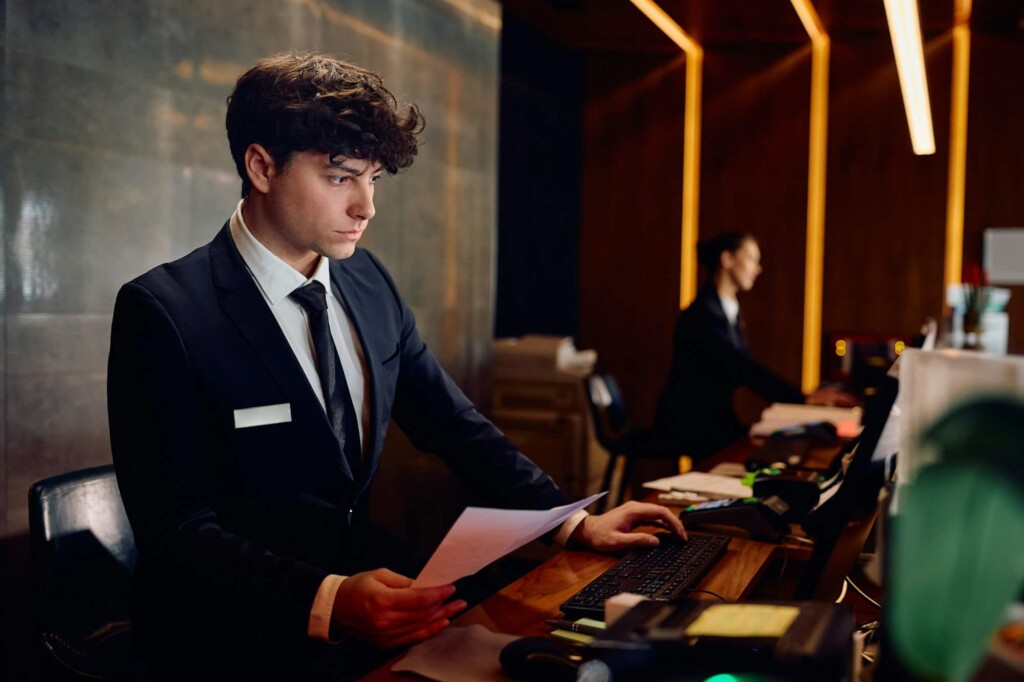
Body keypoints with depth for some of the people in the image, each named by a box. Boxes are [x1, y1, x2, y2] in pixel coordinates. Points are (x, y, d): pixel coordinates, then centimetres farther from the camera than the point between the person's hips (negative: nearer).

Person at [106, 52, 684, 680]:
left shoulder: (369, 282, 5)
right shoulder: (163, 312, -14)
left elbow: (453, 424, 10)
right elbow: (178, 532, -16)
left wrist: (575, 522, 1)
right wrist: (327, 603, -30)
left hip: (364, 574, 6)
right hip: (237, 631, -5)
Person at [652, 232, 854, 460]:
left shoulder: (731, 312, 13)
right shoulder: (703, 313, -17)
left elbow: (745, 369, 7)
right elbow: (742, 369, -25)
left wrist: (802, 397, -3)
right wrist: (804, 398, -28)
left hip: (716, 419, 8)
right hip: (688, 425, -8)